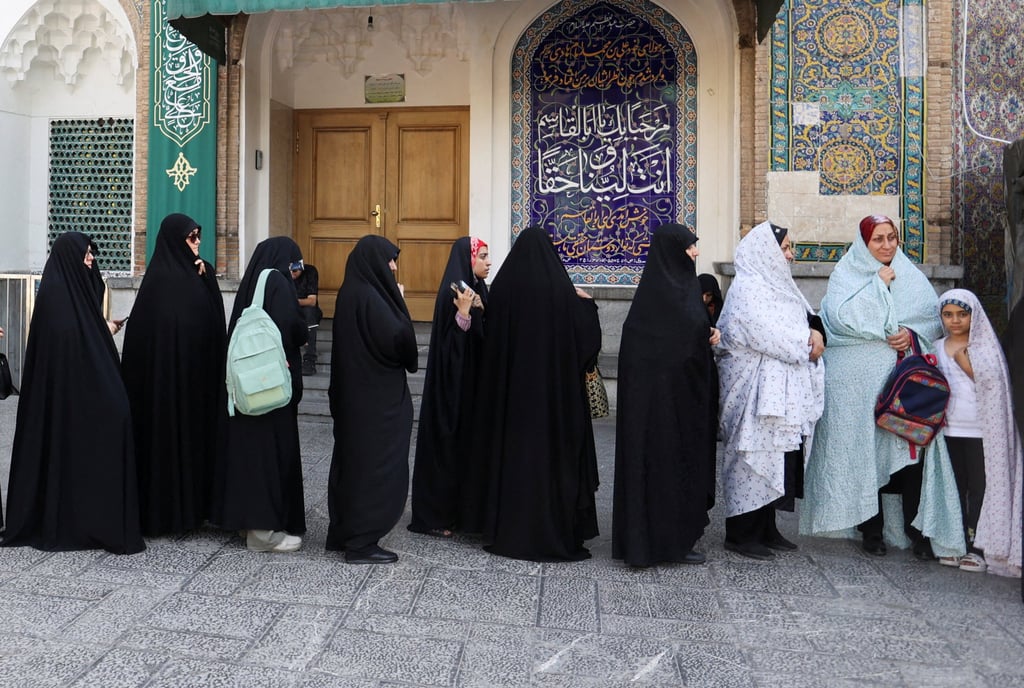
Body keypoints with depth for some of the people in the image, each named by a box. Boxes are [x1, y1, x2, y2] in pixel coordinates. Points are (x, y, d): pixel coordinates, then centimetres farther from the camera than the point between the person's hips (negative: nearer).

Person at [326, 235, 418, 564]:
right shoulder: (368, 296, -19)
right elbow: (397, 340, -22)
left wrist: (393, 302, 8)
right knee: (375, 465, -2)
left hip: (355, 392, 10)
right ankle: (362, 543, 6)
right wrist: (399, 302, -11)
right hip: (376, 396, -10)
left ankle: (343, 533, 26)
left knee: (353, 461, 16)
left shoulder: (353, 292, 10)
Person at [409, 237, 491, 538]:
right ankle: (435, 515, 9)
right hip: (452, 380, -9)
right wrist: (463, 312, -31)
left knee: (469, 440, 12)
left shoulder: (478, 289, 11)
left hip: (473, 379, 9)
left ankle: (461, 509, 23)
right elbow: (451, 342, -21)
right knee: (447, 441, -2)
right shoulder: (453, 292, -15)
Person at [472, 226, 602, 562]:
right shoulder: (561, 289, -10)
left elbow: (491, 339, 3)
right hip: (555, 388, -3)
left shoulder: (502, 287, -2)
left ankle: (505, 531, 21)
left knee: (510, 452, 12)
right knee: (554, 452, 5)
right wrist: (587, 303, 11)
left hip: (510, 386, 3)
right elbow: (586, 337, -3)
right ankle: (556, 535, 10)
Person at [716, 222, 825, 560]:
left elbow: (805, 317, 14)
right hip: (755, 390, -9)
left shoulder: (777, 284, 17)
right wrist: (806, 344, -8)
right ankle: (742, 534, 6)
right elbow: (769, 334, -20)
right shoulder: (747, 287, -12)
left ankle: (766, 528, 21)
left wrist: (815, 330, -8)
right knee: (754, 455, -4)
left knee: (774, 458, 11)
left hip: (780, 391, 9)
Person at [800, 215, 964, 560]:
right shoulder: (846, 275, 4)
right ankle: (871, 529, 12)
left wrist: (913, 334, -8)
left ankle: (918, 529, 6)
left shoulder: (911, 276, 14)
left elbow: (935, 317, 11)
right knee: (865, 450, 0)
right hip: (860, 380, -2)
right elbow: (842, 317, -12)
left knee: (913, 448, -5)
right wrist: (878, 283, -8)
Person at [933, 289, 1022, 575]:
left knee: (980, 486, -1)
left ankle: (978, 546, 6)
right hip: (949, 430, 3)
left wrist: (964, 360, -13)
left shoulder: (985, 346, 2)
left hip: (981, 431, -3)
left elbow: (991, 384, -7)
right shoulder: (937, 348, 10)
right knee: (955, 486, 8)